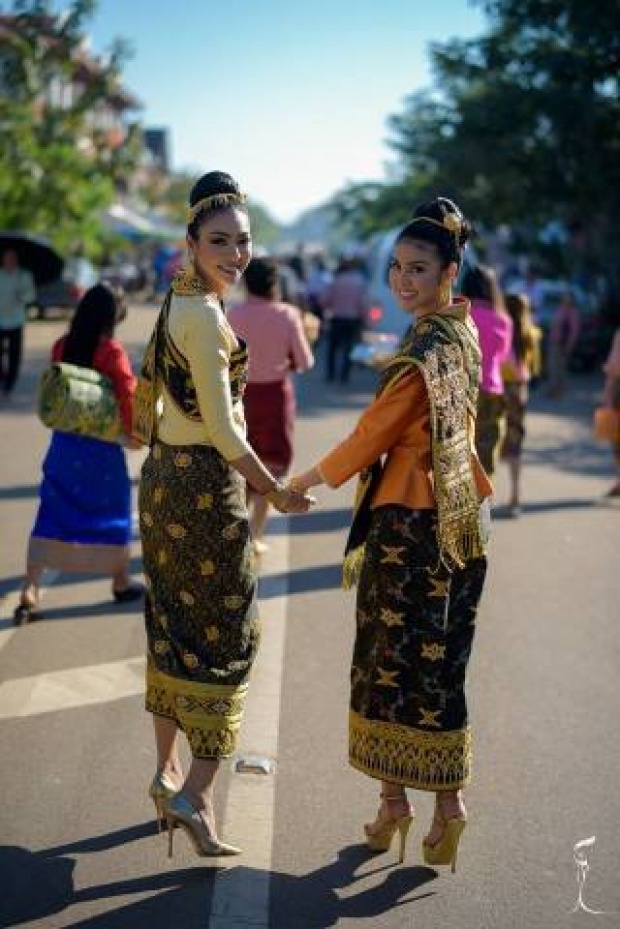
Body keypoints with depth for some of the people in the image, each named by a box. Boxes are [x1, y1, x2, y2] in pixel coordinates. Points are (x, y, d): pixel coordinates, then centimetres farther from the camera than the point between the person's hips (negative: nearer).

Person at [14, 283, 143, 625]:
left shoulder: (61, 346, 0)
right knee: (113, 511, 15)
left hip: (64, 439, 4)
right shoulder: (111, 350, -14)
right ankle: (121, 583, 28)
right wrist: (133, 432, -4)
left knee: (52, 515, 6)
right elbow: (128, 394, -17)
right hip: (102, 443, -4)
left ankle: (29, 592, -3)